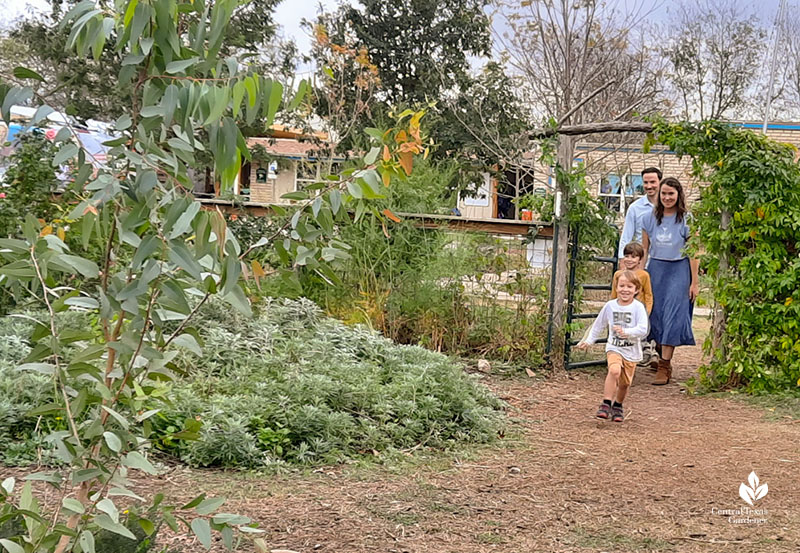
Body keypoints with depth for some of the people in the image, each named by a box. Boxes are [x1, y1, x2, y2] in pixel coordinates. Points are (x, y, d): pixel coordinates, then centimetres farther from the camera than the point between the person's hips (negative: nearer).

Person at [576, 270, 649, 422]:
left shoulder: (638, 307, -11)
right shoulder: (610, 306, -3)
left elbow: (643, 330, -22)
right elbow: (598, 326, 12)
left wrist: (625, 332, -36)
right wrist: (588, 341, 12)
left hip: (631, 351, 0)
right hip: (614, 348, 0)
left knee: (625, 383, 11)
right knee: (614, 370, -28)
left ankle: (618, 406, 39)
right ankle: (606, 404, -21)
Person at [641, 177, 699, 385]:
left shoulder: (687, 220, -5)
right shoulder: (650, 219, 6)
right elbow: (644, 250, 11)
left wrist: (694, 282, -7)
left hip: (678, 270, -4)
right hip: (655, 269, 4)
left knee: (672, 316, -8)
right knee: (655, 314, 3)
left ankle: (664, 367, -7)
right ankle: (662, 357, 18)